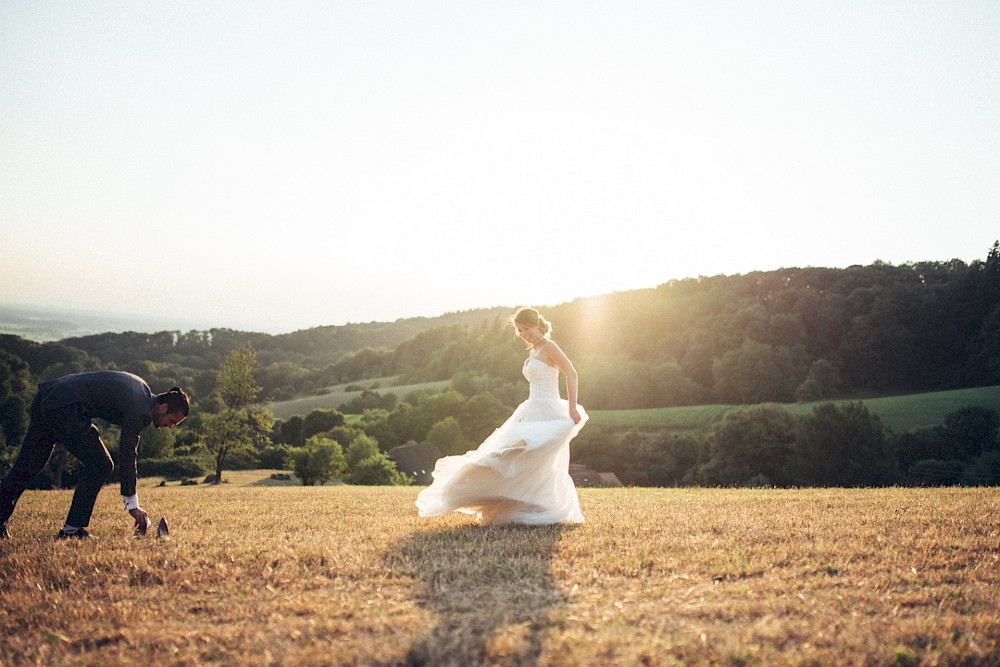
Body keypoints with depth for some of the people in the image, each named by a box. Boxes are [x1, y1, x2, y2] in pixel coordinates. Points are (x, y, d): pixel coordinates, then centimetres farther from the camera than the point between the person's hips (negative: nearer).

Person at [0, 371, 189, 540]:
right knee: (100, 465, -5)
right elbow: (126, 456, -15)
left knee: (27, 467, 15)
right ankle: (72, 528, -2)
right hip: (64, 408, -10)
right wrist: (132, 504, -12)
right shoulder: (139, 411, -14)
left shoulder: (142, 389, 14)